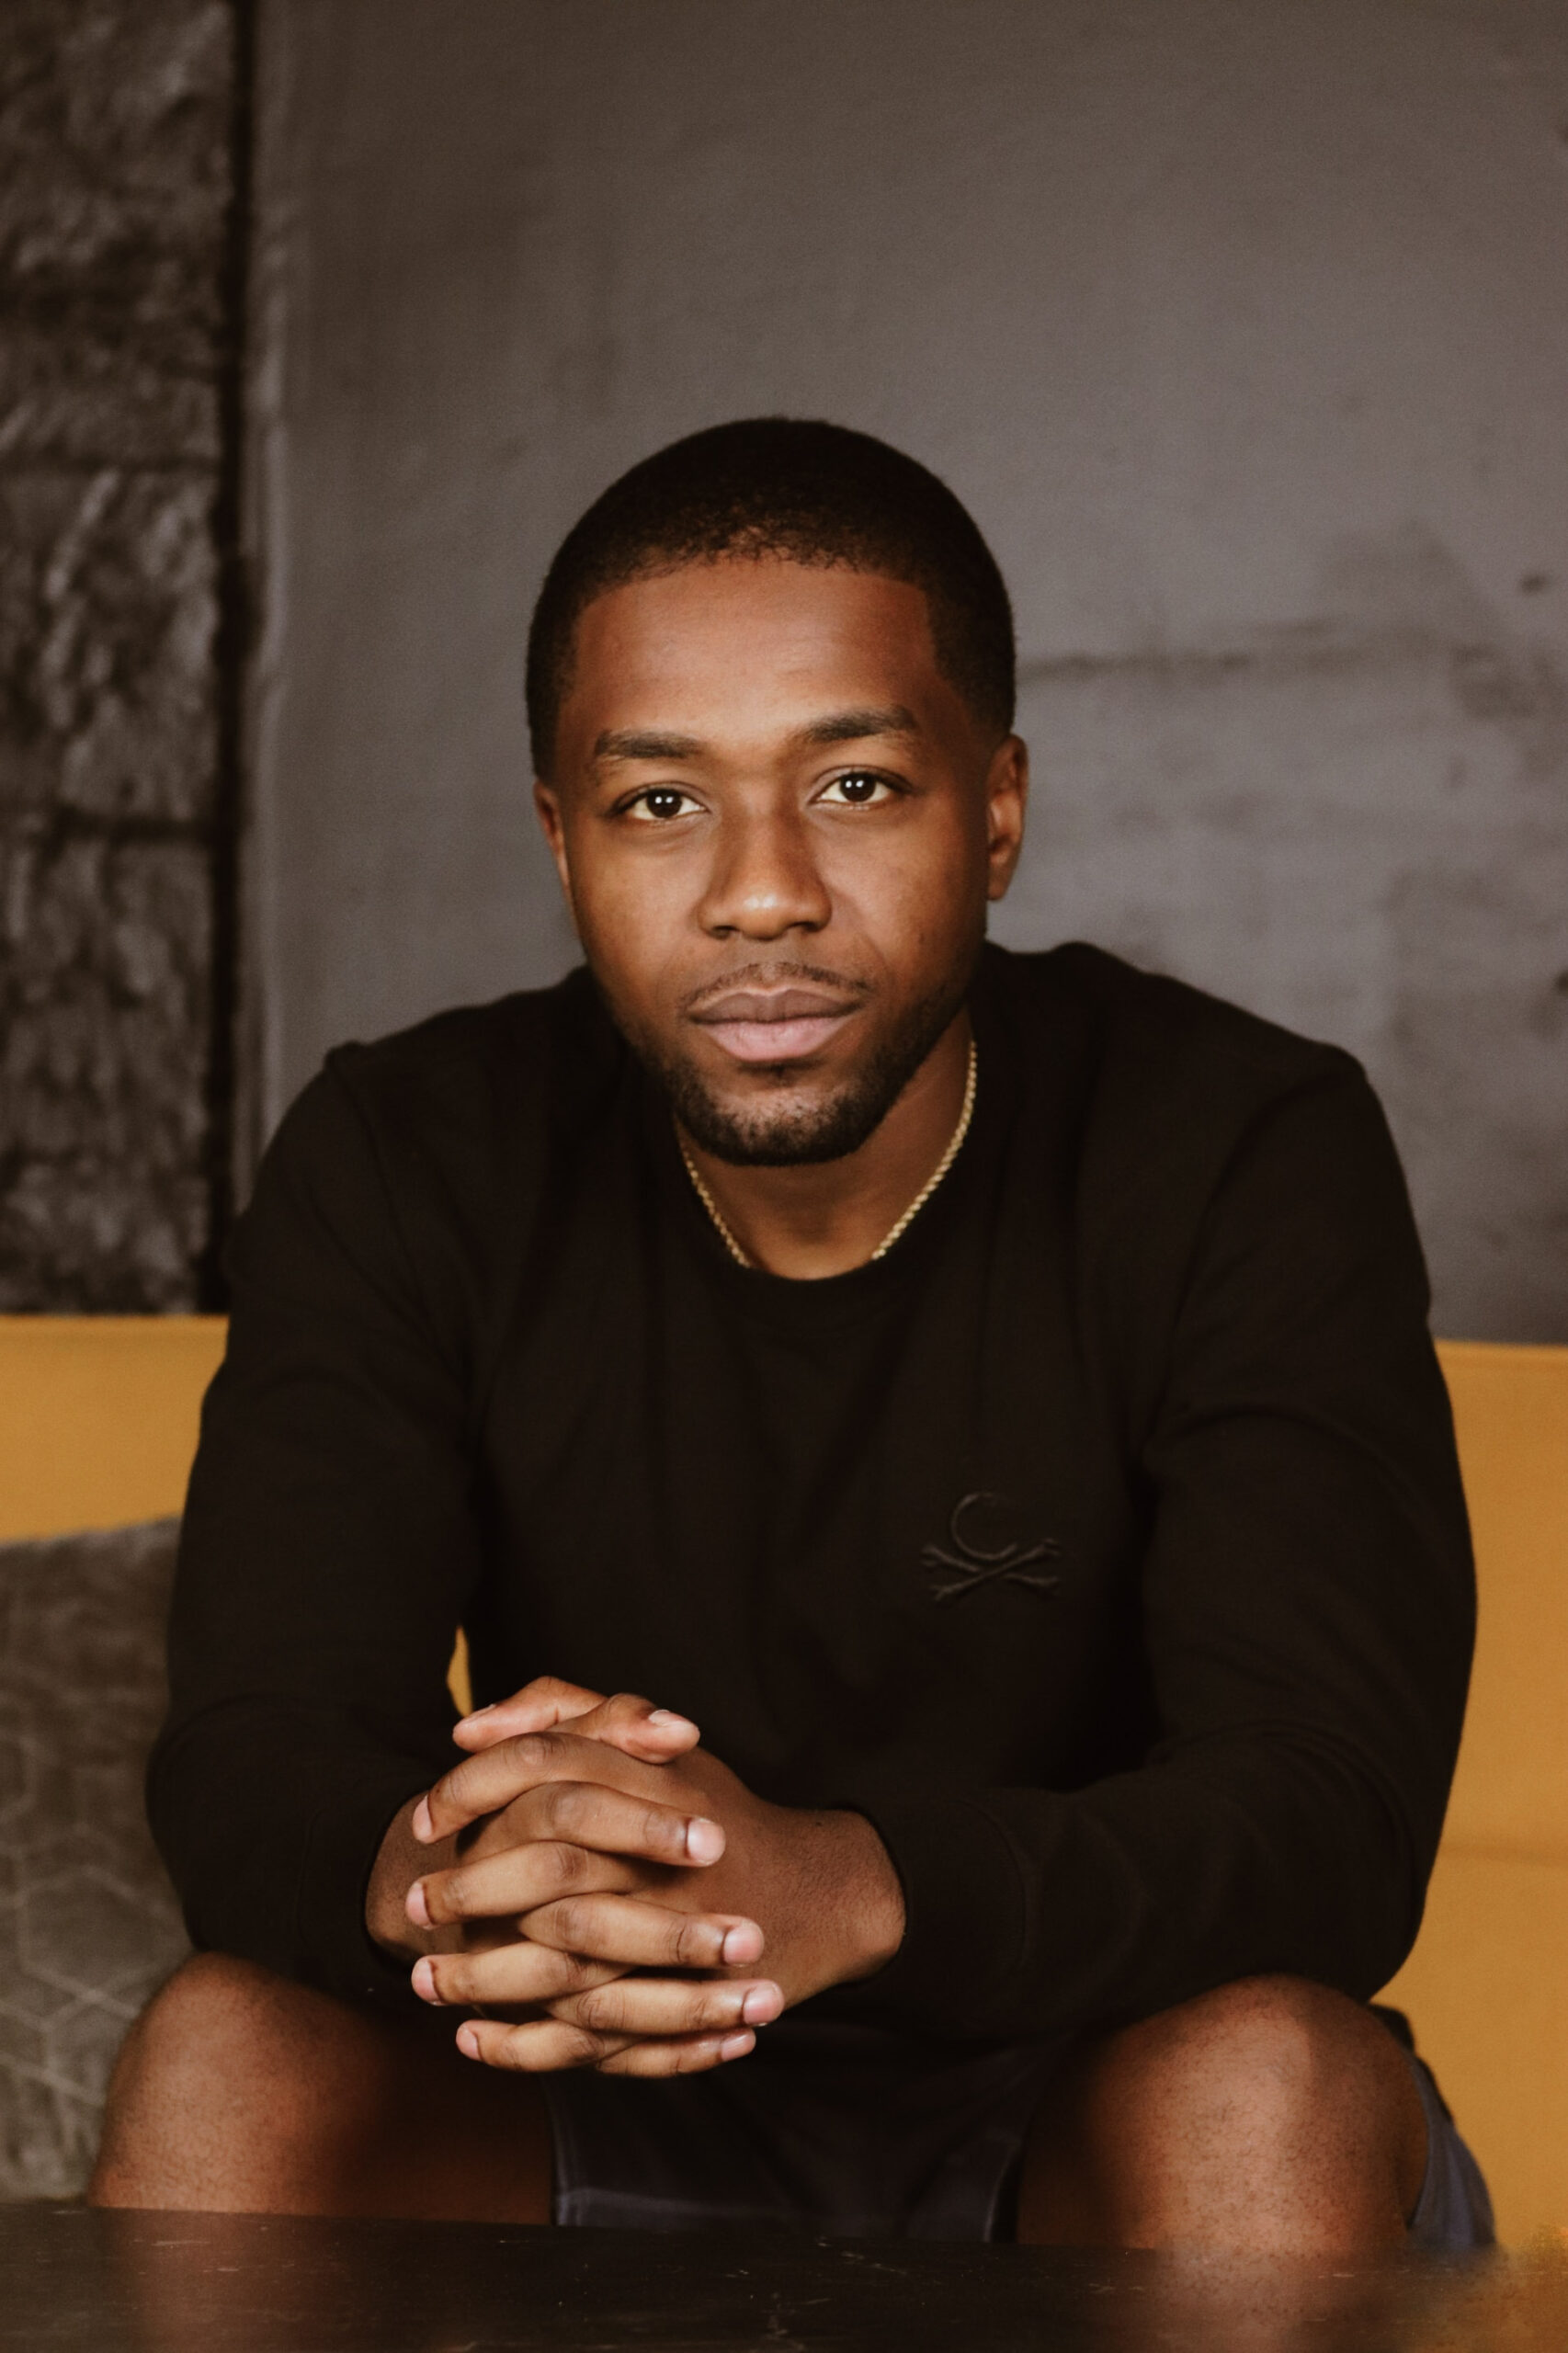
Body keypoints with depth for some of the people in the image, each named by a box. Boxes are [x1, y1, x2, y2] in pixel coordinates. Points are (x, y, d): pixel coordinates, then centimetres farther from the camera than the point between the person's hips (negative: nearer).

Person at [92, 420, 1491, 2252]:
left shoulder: (1245, 1156, -14)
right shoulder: (406, 1164, -6)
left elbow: (1332, 1816, -25)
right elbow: (249, 1757, -16)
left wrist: (839, 1890, -45)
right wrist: (430, 1881, -43)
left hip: (1085, 2116, -1)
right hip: (609, 2154, 2)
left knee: (1271, 2084, -33)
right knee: (217, 2063, -26)